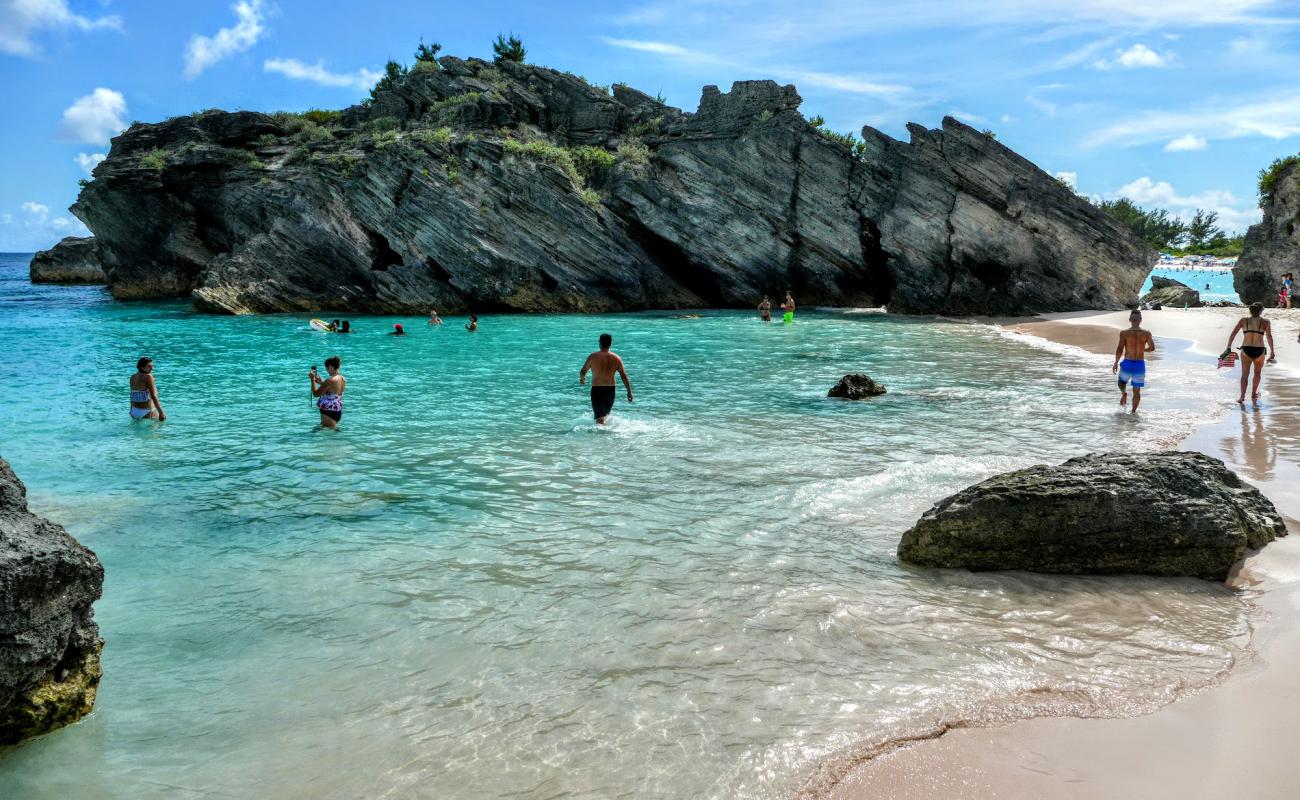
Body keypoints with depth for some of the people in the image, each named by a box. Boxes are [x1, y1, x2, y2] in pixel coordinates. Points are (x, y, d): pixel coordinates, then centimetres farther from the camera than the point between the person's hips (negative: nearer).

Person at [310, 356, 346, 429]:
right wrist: (321, 383, 18)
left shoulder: (330, 380, -23)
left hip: (328, 413, -10)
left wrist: (312, 379, -6)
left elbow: (316, 394, -15)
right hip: (338, 411, 10)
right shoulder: (343, 379, 4)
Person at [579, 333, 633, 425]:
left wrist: (582, 379, 24)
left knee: (600, 418, -7)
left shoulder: (593, 357, -7)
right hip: (610, 390, 3)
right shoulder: (616, 358, -1)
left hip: (596, 390, -3)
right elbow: (624, 376, -4)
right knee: (606, 414, 25)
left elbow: (582, 372, 2)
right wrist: (629, 392, 1)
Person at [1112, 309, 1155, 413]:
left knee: (1122, 382, 22)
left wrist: (1116, 363, 0)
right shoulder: (1146, 333, -2)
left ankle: (1124, 393, -9)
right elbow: (1152, 347, -1)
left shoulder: (1124, 333, -8)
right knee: (1137, 391, 13)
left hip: (1127, 363, -1)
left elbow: (1120, 349, -11)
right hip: (1140, 364, 2)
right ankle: (1133, 410, 8)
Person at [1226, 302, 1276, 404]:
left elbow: (1233, 334, 2)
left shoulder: (1243, 320, 10)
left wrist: (1228, 348, 3)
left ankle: (1242, 396, -12)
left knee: (1245, 373, 5)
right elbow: (1269, 336, -6)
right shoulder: (1266, 322, 6)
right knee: (1257, 373, 21)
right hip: (1259, 350, 0)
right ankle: (1253, 394, 35)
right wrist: (1272, 352, -6)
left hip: (1246, 350, 0)